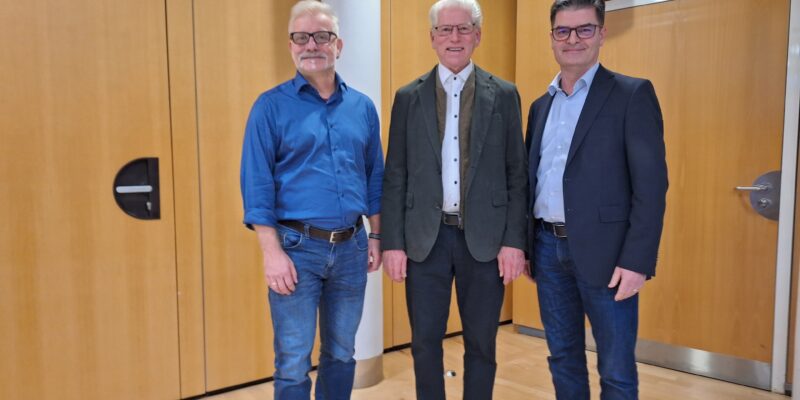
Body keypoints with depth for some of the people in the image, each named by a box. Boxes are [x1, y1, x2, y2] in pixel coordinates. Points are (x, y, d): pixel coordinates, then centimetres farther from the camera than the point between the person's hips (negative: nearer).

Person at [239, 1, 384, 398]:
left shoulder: (362, 107, 7)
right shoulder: (272, 105, -4)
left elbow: (375, 177, 12)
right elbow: (256, 183, -8)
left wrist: (375, 237, 8)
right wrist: (272, 251, -14)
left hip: (351, 246, 4)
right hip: (298, 247, -3)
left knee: (341, 353, 17)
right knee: (293, 363, 6)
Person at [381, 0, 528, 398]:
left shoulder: (504, 95, 3)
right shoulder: (408, 97, 5)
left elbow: (517, 175, 2)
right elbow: (394, 177, 2)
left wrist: (515, 241, -5)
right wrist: (392, 242, -3)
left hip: (484, 238, 0)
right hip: (425, 238, 1)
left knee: (481, 344, 11)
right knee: (425, 342, 10)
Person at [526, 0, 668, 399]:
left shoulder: (632, 94, -4)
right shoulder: (541, 105, 13)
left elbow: (651, 184, -10)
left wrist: (637, 260, -17)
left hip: (603, 250, -5)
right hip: (548, 247, 5)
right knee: (562, 356, 16)